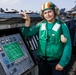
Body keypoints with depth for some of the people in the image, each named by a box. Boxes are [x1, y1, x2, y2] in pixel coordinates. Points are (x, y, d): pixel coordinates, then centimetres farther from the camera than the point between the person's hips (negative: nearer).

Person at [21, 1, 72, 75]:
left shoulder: (62, 26, -9)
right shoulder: (40, 25, 0)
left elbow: (67, 45, -10)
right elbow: (27, 33, -3)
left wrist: (62, 63, -13)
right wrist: (28, 20, -17)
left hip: (57, 61, -2)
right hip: (43, 61, 3)